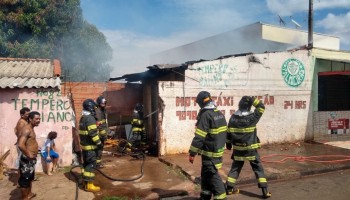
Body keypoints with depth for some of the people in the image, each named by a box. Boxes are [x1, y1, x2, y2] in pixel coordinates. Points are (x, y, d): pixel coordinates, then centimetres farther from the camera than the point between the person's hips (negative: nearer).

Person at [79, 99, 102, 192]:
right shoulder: (90, 118, -19)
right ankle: (89, 185, -3)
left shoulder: (82, 118, 12)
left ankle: (86, 182, 24)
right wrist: (99, 143, -16)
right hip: (90, 146, -10)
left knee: (86, 163, 15)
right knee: (91, 164, -5)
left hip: (84, 145, 10)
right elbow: (93, 133, -23)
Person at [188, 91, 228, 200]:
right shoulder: (219, 113, 9)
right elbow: (222, 132, 16)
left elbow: (199, 137, -21)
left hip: (210, 152, -9)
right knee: (205, 174, 19)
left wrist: (192, 153, -15)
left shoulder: (205, 115, -19)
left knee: (213, 175, 0)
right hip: (218, 149, 9)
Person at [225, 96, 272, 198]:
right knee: (258, 168, 8)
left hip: (238, 149, 3)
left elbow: (229, 132, 4)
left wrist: (228, 143, 17)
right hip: (251, 149, -3)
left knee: (235, 167, 16)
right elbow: (261, 106, -1)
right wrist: (252, 100, -9)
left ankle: (229, 188, 19)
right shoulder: (252, 117, -14)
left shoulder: (233, 117, -4)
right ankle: (265, 191, 8)